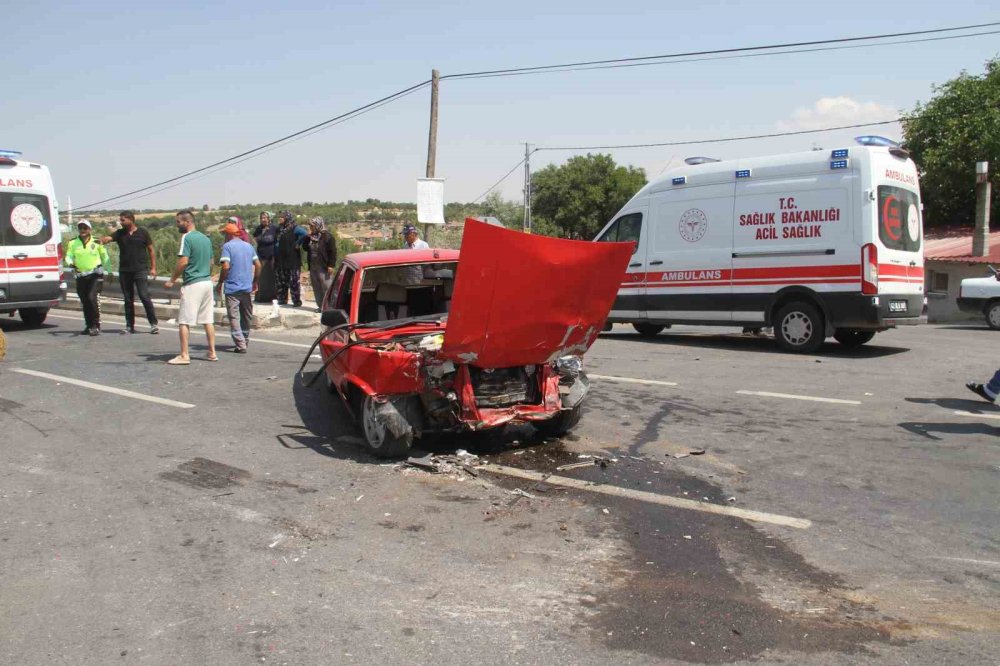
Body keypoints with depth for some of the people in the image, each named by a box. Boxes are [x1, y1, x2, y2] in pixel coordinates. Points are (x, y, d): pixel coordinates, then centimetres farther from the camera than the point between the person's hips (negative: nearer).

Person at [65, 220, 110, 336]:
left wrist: (109, 271, 11)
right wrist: (71, 263, -19)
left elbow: (105, 256, 10)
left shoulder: (97, 242, 2)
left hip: (95, 275, -3)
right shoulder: (73, 243, 6)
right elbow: (68, 256, 4)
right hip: (80, 276, 3)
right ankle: (89, 326, 20)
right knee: (85, 302, 8)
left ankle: (96, 325, -13)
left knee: (92, 297, -19)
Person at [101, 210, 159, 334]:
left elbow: (151, 250, 5)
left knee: (144, 296, -11)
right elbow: (108, 238, -8)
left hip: (140, 270, -4)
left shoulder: (143, 233, 3)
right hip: (124, 271, 4)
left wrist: (153, 267, -1)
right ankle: (130, 326, 15)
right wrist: (101, 240, -32)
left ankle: (154, 324, -5)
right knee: (128, 299, 8)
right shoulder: (120, 233, 9)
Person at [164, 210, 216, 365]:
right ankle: (212, 353, 13)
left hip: (192, 284, -8)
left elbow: (183, 261, -17)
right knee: (208, 320, 10)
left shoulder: (187, 238, -11)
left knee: (184, 321, -2)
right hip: (207, 282, 8)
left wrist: (172, 280, -9)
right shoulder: (206, 238, 13)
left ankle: (184, 356, -3)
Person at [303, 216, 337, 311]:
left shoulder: (327, 236, -9)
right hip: (313, 267, 7)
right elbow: (305, 247, 10)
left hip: (324, 267, -7)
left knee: (327, 287, -6)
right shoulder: (311, 236, 13)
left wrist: (331, 265, -17)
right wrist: (308, 237, -2)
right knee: (316, 288, 11)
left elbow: (333, 252, -11)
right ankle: (320, 306, 19)